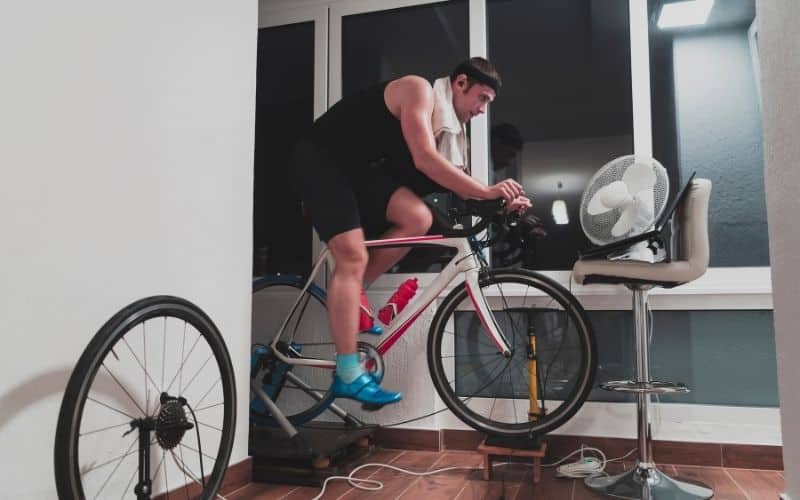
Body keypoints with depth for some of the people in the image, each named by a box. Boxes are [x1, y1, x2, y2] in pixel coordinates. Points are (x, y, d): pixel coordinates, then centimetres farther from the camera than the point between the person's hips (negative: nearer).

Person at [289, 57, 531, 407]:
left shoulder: (447, 124, 9)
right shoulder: (419, 90, -16)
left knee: (419, 218, -15)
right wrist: (487, 191, -28)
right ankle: (348, 376, -17)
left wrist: (501, 201, -11)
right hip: (320, 159, -8)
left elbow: (457, 187, 4)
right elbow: (425, 160, -29)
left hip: (358, 169, 8)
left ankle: (351, 294, 0)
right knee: (353, 257, -19)